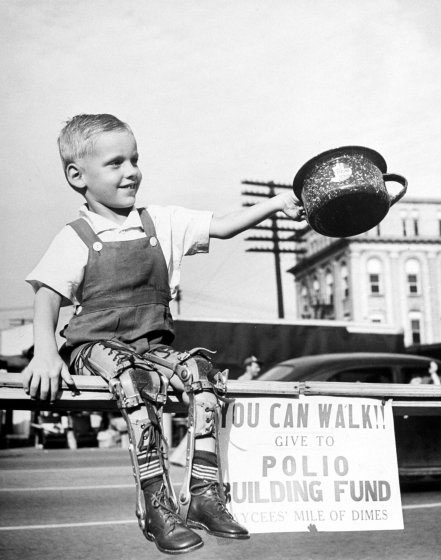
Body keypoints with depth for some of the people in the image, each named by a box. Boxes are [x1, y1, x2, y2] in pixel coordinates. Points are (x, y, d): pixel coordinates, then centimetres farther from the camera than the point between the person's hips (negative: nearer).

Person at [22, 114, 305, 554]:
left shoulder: (162, 224, 10)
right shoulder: (75, 239, 0)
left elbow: (220, 226, 8)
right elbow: (47, 299, -6)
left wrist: (276, 204, -2)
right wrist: (45, 353, -23)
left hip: (153, 347, 4)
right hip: (94, 346, -4)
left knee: (200, 370, -23)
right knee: (134, 381, -34)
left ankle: (204, 493, -19)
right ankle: (156, 505, -28)